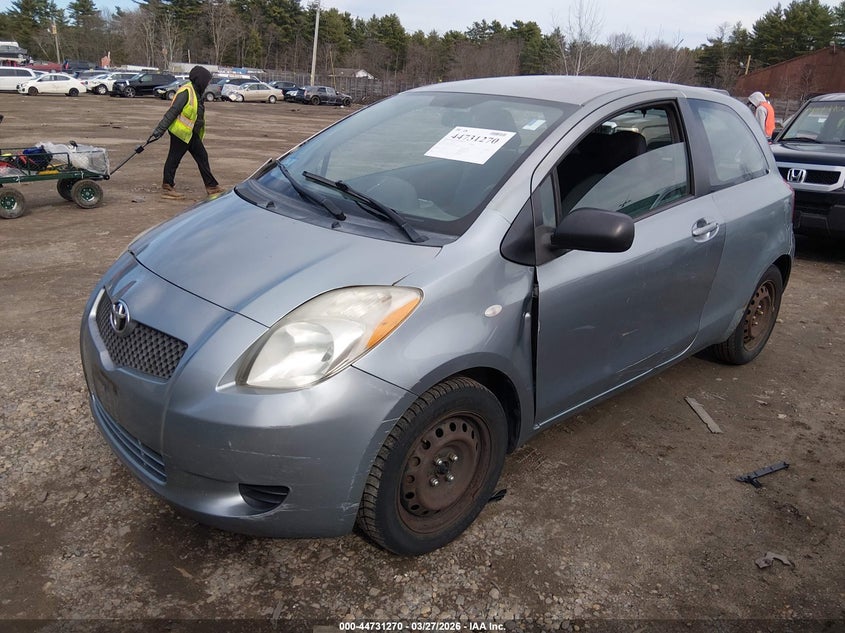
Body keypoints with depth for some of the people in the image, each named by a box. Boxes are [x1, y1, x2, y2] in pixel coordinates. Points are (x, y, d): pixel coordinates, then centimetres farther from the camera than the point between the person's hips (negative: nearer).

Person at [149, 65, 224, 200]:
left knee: (202, 157, 11)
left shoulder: (196, 93, 11)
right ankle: (167, 188, 9)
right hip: (180, 132, -9)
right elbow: (172, 112, -21)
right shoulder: (186, 92, -18)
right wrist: (159, 131, -22)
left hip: (192, 133, 9)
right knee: (174, 159, 0)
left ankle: (211, 186, 18)